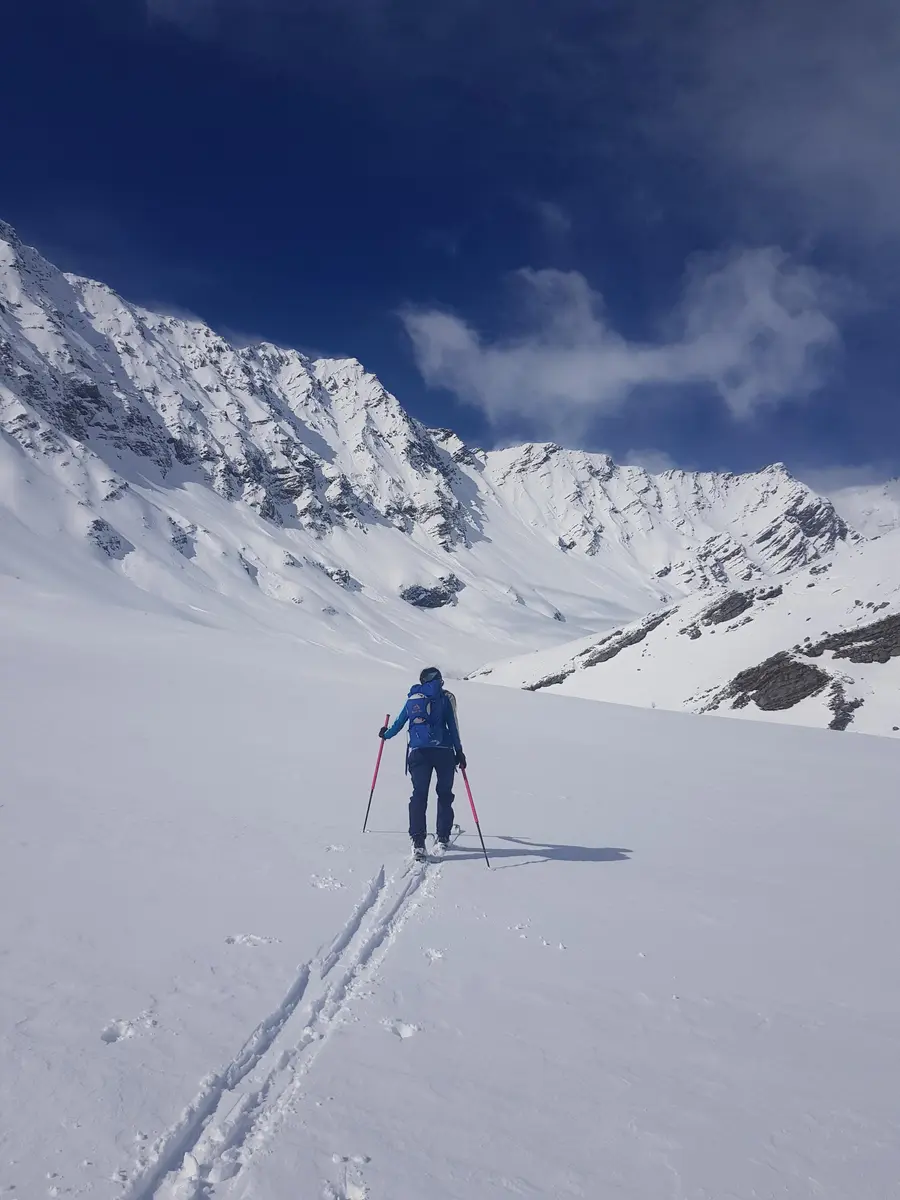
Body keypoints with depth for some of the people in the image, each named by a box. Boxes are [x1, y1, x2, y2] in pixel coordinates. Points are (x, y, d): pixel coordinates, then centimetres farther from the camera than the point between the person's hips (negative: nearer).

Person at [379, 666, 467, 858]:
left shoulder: (412, 698, 13)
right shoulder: (446, 697, 6)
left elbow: (399, 723, 17)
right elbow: (452, 726, 0)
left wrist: (385, 734, 36)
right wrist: (459, 752, 3)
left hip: (418, 752, 2)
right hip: (443, 751, -2)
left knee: (419, 795, 3)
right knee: (444, 794, 13)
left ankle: (418, 841, -7)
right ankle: (443, 838, 16)